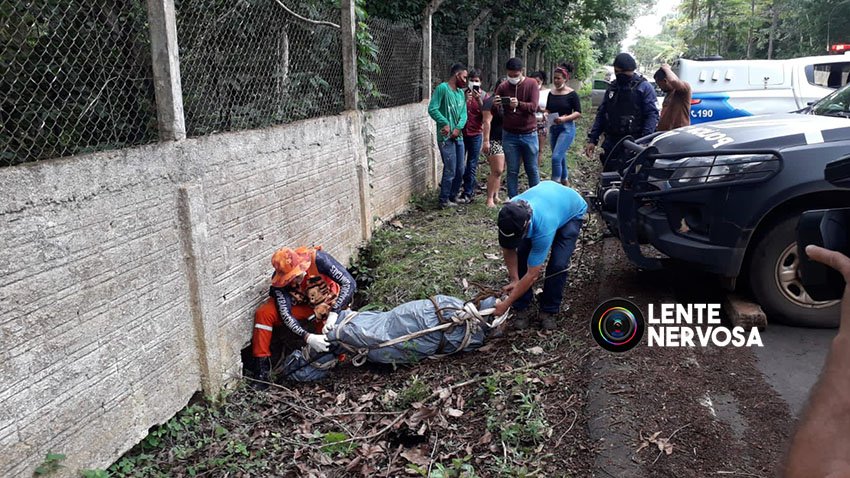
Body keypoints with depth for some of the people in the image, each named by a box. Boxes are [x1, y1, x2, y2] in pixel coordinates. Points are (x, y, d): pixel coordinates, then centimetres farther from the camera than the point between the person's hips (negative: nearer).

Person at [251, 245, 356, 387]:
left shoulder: (318, 259, -33)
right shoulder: (279, 279, -24)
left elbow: (349, 283, -33)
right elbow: (285, 314, -27)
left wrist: (333, 313, -42)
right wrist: (308, 338, -41)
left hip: (328, 305, -2)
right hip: (301, 306, 2)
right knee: (263, 314, -20)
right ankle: (262, 369, -15)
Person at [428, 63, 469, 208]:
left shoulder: (461, 92, 14)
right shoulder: (442, 88, -9)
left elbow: (464, 113, 10)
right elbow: (432, 109, -16)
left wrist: (458, 128, -7)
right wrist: (445, 123, -20)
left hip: (458, 136, 8)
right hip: (446, 137, -8)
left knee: (460, 170, 12)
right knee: (450, 170, -6)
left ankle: (452, 197, 27)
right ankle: (444, 201, 8)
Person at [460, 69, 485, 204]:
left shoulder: (484, 96, 0)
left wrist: (479, 100, -20)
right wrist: (466, 100, -15)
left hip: (476, 134, -3)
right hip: (462, 132, 3)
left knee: (471, 165, -1)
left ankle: (468, 194, 6)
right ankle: (473, 183, 27)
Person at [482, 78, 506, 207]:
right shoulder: (491, 102, -10)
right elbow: (487, 122, -16)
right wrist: (486, 141, -21)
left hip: (505, 140, 8)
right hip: (494, 140, -8)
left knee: (500, 170, 10)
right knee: (496, 171, -11)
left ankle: (496, 196, 17)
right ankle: (489, 199, -4)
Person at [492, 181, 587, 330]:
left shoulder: (544, 228, -45)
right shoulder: (509, 214, -33)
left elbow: (532, 275, -35)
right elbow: (508, 250, -13)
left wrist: (506, 304, -29)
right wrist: (514, 280, -19)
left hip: (572, 211, -4)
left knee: (558, 264, -21)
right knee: (521, 256, -13)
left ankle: (549, 311, -1)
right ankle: (522, 308, 0)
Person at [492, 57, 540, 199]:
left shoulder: (531, 84, -3)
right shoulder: (503, 87, 2)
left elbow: (533, 107, -16)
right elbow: (493, 113, 1)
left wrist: (518, 104, -35)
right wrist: (494, 105, -23)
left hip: (529, 134, -1)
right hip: (509, 135, 1)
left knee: (532, 170, 8)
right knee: (512, 171, 4)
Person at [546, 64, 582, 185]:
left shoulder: (572, 94, -8)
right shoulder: (551, 93, 8)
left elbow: (578, 113, -8)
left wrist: (565, 118, -23)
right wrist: (546, 114, -5)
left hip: (567, 128, -6)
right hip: (553, 128, 6)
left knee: (556, 157, -19)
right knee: (561, 158, 16)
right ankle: (564, 183, 31)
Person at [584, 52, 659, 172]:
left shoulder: (644, 87, -2)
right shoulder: (612, 88, 16)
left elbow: (652, 114, -10)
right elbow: (601, 115, 17)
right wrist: (592, 139, 9)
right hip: (611, 143, 6)